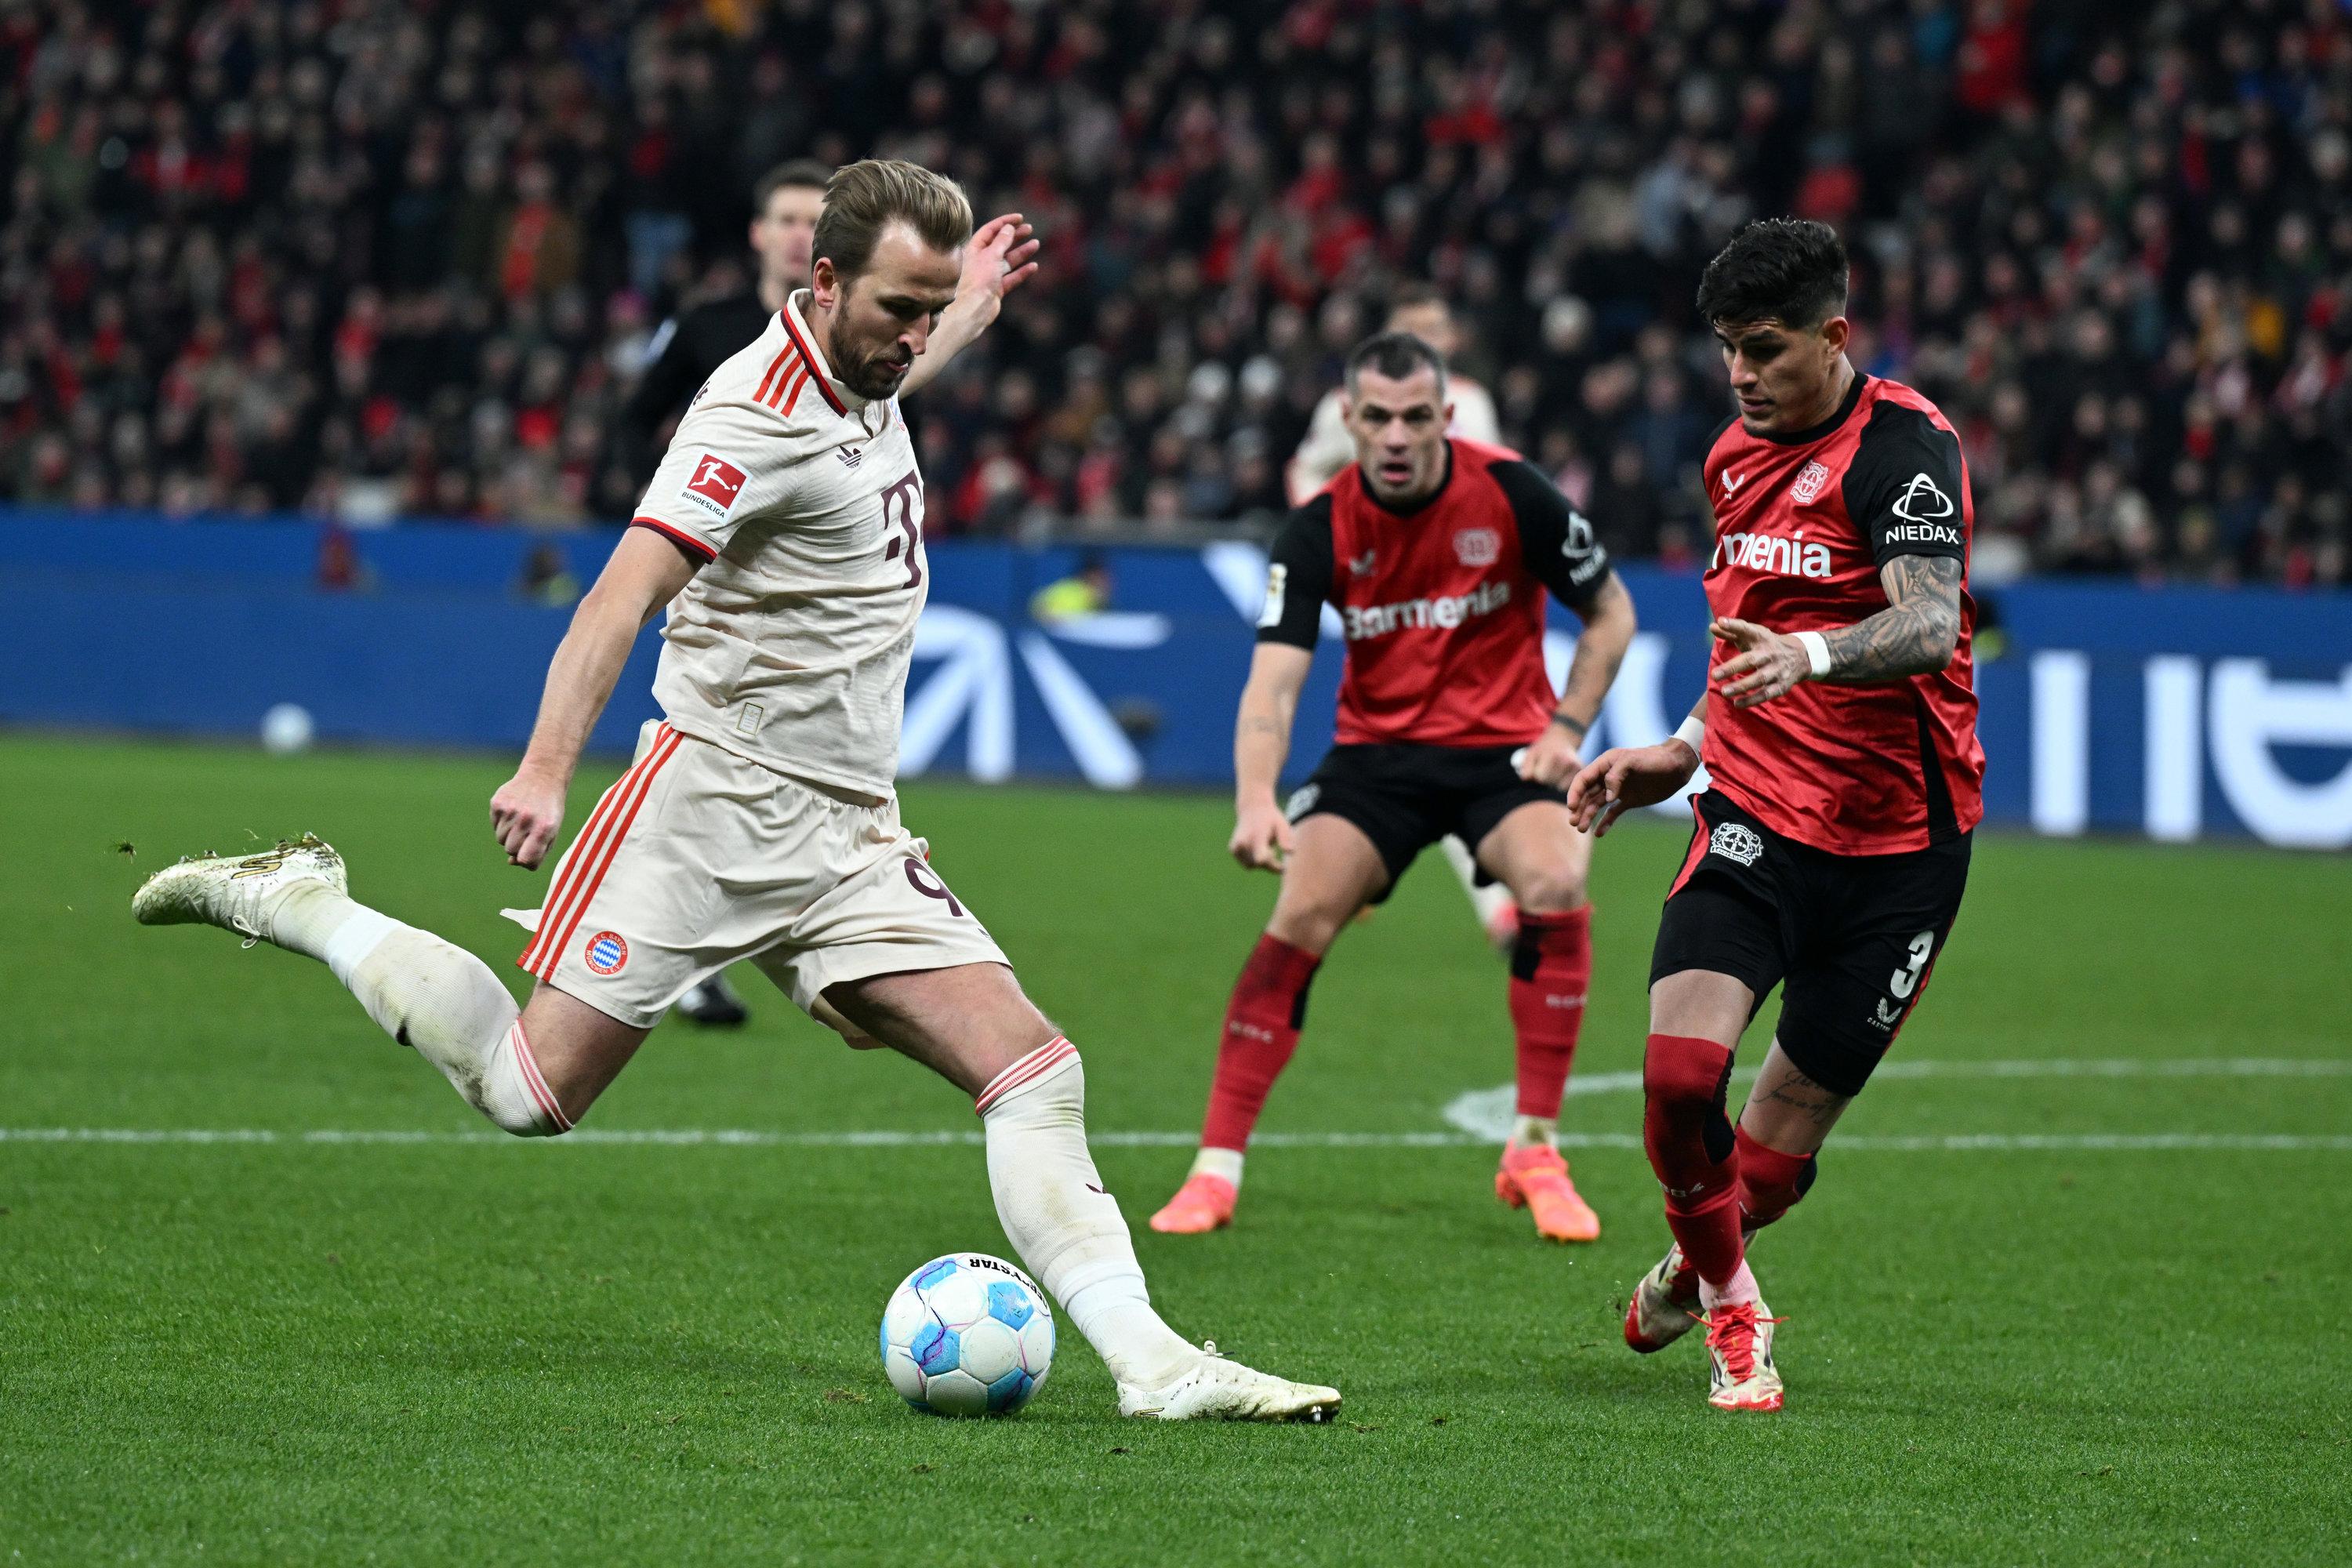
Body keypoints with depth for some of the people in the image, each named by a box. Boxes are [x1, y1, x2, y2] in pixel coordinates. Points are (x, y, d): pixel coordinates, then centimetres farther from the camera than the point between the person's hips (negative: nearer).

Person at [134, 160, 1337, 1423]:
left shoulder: (865, 379, 11)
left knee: (1036, 1073, -7)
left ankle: (1148, 1362, -11)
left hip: (848, 836, 8)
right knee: (534, 1094, -8)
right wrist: (546, 767, -38)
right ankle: (302, 904, 13)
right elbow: (627, 589, -27)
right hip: (717, 799, -8)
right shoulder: (763, 411, -16)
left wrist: (975, 299, 42)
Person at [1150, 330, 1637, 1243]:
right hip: (1376, 749, 1)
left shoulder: (1510, 494, -12)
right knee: (1300, 918, -19)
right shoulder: (1320, 531, -11)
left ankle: (1535, 1152, -13)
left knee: (1555, 884, -28)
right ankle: (1216, 1170, -10)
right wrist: (1256, 800, -36)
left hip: (1502, 746, -1)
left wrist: (1569, 726, -9)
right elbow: (1273, 681, -18)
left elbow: (1611, 612, 2)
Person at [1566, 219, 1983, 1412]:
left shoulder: (1903, 444, -13)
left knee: (1784, 1143, 2)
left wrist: (1813, 654, -46)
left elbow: (1928, 624, -29)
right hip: (1756, 814, 5)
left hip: (1895, 841, -5)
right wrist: (1679, 754, 20)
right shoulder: (1737, 455, 12)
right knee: (1679, 1068, -18)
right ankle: (1727, 1303, 7)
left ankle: (1702, 1257, 36)